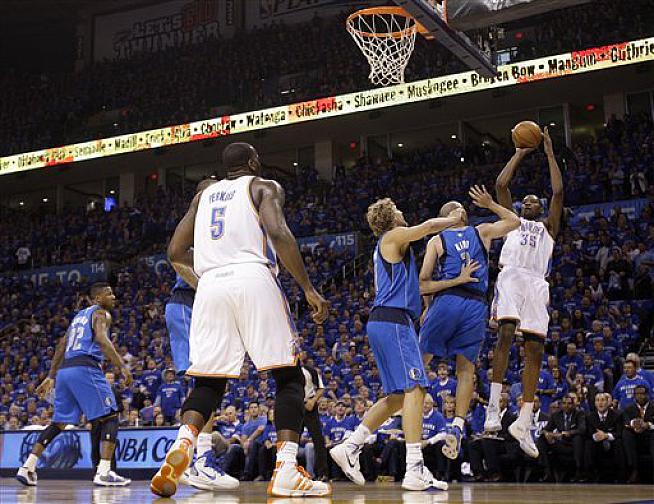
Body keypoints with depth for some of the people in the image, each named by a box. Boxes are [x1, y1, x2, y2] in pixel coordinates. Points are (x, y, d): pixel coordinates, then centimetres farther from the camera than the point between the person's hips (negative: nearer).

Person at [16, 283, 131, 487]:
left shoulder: (79, 315, 28)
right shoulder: (101, 313, 3)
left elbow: (61, 346, 28)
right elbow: (101, 339, -17)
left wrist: (51, 377, 32)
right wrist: (121, 366, -23)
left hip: (64, 371, 8)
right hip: (85, 369, -8)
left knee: (59, 423, 19)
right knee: (110, 417, -4)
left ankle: (27, 468, 15)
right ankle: (103, 473, -15)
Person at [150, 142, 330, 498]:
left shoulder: (204, 195, 26)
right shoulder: (264, 187, 12)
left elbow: (175, 252, 22)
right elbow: (278, 233, -8)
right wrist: (309, 289, -6)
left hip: (210, 285, 4)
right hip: (253, 279, -4)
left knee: (208, 382, 12)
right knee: (289, 376, 2)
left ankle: (182, 444, -16)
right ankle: (286, 472, -10)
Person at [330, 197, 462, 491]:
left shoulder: (386, 246, 27)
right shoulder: (394, 236, -1)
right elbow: (430, 226, -8)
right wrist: (453, 220, 11)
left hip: (382, 322, 10)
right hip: (393, 320, -10)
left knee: (397, 396, 11)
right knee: (414, 388, -17)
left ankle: (349, 448, 9)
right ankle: (415, 470, -24)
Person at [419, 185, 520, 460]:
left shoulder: (437, 241, 9)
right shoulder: (482, 232, 14)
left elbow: (422, 286, 0)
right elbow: (515, 221, 32)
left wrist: (456, 281, -1)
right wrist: (491, 205, 35)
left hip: (446, 302, -2)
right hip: (476, 306, 2)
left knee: (420, 360, 10)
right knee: (466, 368, 8)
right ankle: (458, 425, -3)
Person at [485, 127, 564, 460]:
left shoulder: (548, 227, 30)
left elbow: (558, 192, 18)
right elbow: (501, 184, 18)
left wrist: (550, 154, 21)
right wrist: (520, 154, 25)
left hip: (537, 284, 2)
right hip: (511, 276, -2)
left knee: (535, 350, -5)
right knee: (506, 333, -25)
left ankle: (523, 423, -5)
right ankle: (493, 407, -26)